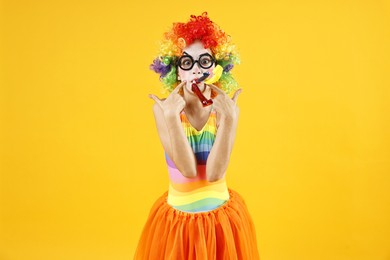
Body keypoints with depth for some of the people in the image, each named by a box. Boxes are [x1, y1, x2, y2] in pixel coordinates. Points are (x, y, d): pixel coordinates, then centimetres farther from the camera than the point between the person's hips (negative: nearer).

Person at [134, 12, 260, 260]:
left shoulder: (226, 108, -10)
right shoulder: (164, 108, -12)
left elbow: (214, 172, -20)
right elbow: (187, 168, -20)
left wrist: (229, 119, -26)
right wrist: (171, 117, -27)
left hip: (223, 218, 1)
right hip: (176, 220, 0)